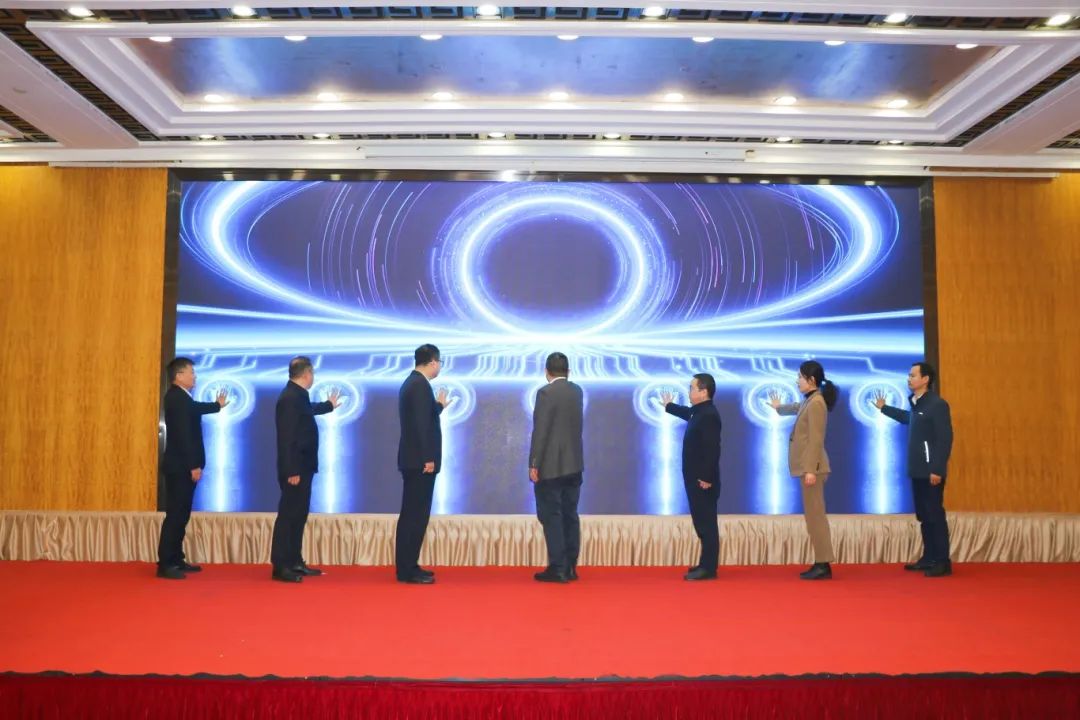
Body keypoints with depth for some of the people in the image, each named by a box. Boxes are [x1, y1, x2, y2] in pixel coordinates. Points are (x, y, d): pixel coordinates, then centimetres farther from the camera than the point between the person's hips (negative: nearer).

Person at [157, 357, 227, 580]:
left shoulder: (181, 397, 12)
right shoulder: (176, 398, -17)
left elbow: (194, 410, 34)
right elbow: (183, 435, -22)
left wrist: (217, 405, 49)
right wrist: (194, 466, -21)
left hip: (183, 466, 10)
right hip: (180, 467, -10)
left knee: (181, 515, 14)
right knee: (175, 515, -7)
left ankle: (176, 559, 21)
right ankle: (165, 564, -2)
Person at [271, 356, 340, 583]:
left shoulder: (297, 395, 10)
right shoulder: (290, 398, -20)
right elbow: (287, 438, -24)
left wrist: (329, 405, 51)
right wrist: (292, 471, -25)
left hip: (302, 466, 10)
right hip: (295, 469, -10)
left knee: (298, 515, 15)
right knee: (288, 516, -4)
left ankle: (294, 562, 23)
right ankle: (280, 566, 3)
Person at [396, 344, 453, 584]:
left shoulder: (411, 382, 15)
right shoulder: (421, 385, -16)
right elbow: (421, 424, -22)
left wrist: (439, 406, 30)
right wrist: (428, 458, -20)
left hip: (413, 459, 10)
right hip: (420, 460, -10)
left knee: (412, 514, 13)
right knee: (416, 516, -5)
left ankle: (407, 566, 20)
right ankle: (408, 570, 1)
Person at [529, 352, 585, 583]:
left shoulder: (546, 392, -13)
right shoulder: (577, 391, 7)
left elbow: (540, 431, -16)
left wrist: (534, 464, -12)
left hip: (550, 466, -6)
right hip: (574, 464, 7)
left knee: (551, 516, 0)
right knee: (570, 515, 11)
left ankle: (557, 568, 2)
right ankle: (570, 567, 15)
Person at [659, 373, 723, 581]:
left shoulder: (709, 415, -20)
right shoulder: (699, 412, 12)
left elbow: (711, 449, -25)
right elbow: (687, 413, 37)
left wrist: (706, 478, -24)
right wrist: (669, 406, 53)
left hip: (703, 481, -10)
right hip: (697, 479, 10)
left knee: (707, 524, -4)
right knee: (702, 523, 14)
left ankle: (708, 568, 1)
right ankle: (706, 564, 22)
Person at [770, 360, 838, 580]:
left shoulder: (816, 403, -15)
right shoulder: (809, 401, 14)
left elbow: (816, 440, -20)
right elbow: (796, 408, 39)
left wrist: (811, 470, -23)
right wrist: (778, 407, 58)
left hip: (813, 466, -10)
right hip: (808, 465, 10)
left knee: (815, 515, -7)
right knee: (813, 515, 10)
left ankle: (823, 564, -3)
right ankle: (820, 563, 13)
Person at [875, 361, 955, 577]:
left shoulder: (937, 404, -15)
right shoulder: (916, 403, 12)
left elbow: (945, 439, -18)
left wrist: (937, 469, -21)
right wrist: (884, 408, 43)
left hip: (931, 471, -9)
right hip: (918, 470, 9)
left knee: (935, 515, -4)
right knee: (923, 515, 13)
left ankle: (942, 562, 3)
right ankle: (929, 558, 21)